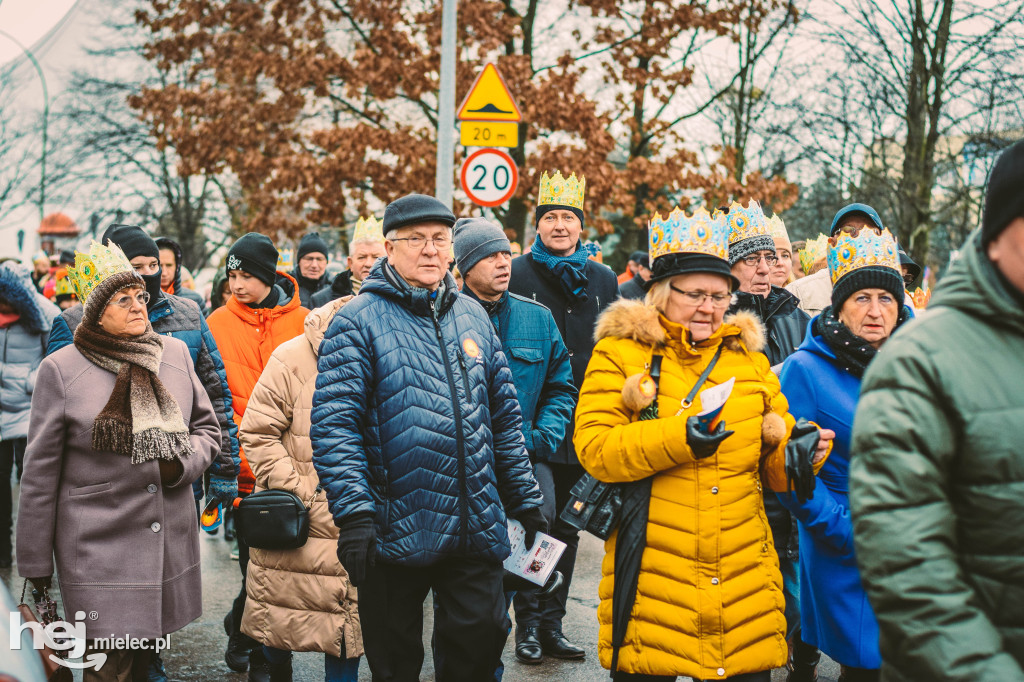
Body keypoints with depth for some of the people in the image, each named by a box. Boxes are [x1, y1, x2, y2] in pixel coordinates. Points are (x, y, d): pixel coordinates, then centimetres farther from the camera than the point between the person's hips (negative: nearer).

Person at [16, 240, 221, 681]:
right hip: (99, 551, -4)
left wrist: (183, 463, -6)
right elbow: (40, 474, -1)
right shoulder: (60, 370, -5)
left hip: (170, 543, 4)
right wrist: (36, 563, 1)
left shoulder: (175, 353, 6)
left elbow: (207, 427, 18)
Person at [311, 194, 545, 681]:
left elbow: (505, 417, 16)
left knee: (480, 642, 6)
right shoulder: (358, 321, -5)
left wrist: (526, 503, 14)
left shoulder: (472, 316, 12)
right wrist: (353, 517, -22)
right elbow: (334, 425, -13)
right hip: (395, 532, -4)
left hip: (477, 529, 4)